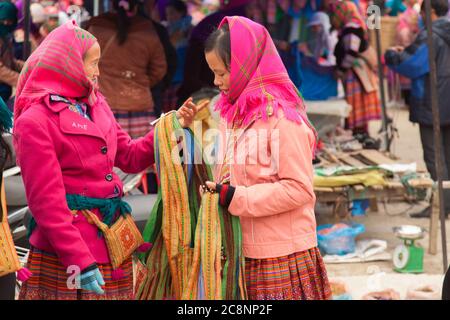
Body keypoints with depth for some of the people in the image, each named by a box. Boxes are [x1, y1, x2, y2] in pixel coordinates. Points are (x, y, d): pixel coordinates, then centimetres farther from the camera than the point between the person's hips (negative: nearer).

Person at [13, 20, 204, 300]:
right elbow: (46, 201, -16)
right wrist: (79, 262, -20)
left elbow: (129, 156, 19)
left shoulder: (96, 105, 11)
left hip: (111, 243, 7)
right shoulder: (36, 121, -12)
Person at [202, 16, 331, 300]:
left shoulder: (283, 117, -14)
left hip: (283, 258, -7)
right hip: (246, 254, 7)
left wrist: (234, 198, -19)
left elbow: (299, 189, -17)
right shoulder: (235, 114, 10)